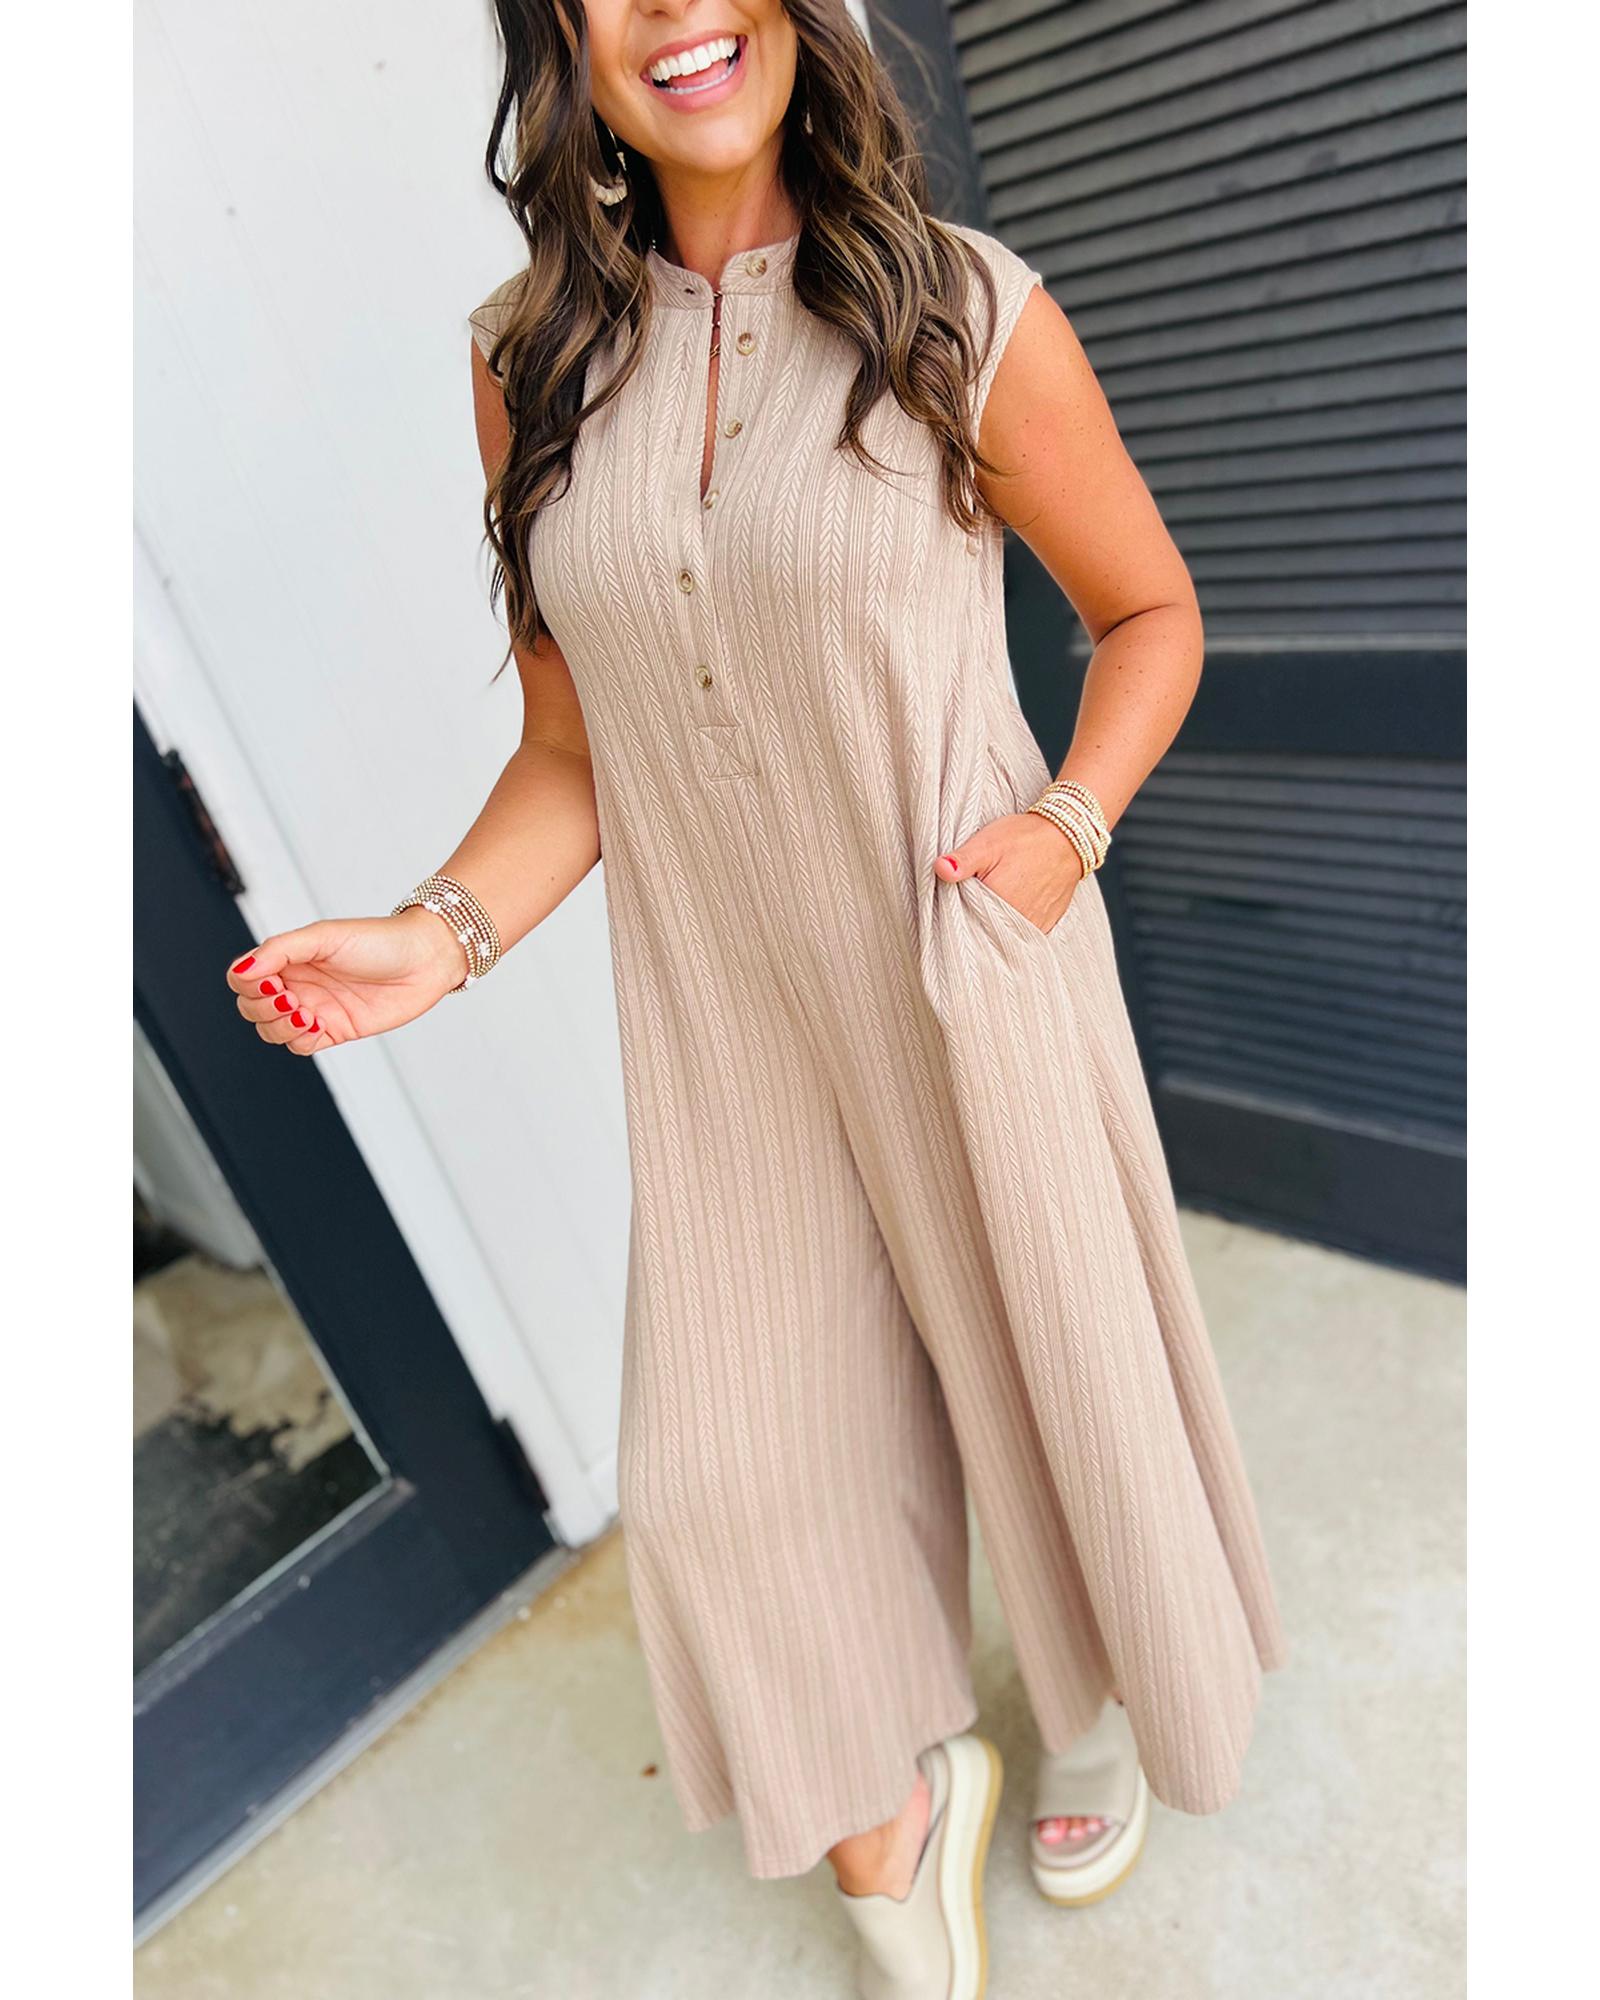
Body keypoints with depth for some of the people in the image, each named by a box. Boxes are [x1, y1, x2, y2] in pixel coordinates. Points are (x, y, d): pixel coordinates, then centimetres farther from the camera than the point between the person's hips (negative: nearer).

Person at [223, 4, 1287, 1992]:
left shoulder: (964, 312, -6)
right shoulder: (531, 362, 3)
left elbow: (1149, 606, 4)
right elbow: (574, 744, 4)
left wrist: (1073, 821, -14)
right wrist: (449, 931, -12)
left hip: (969, 971, -2)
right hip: (723, 1008, 3)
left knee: (1046, 1350, 17)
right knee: (733, 1453, 8)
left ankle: (1101, 1695, 53)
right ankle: (891, 1835, 39)